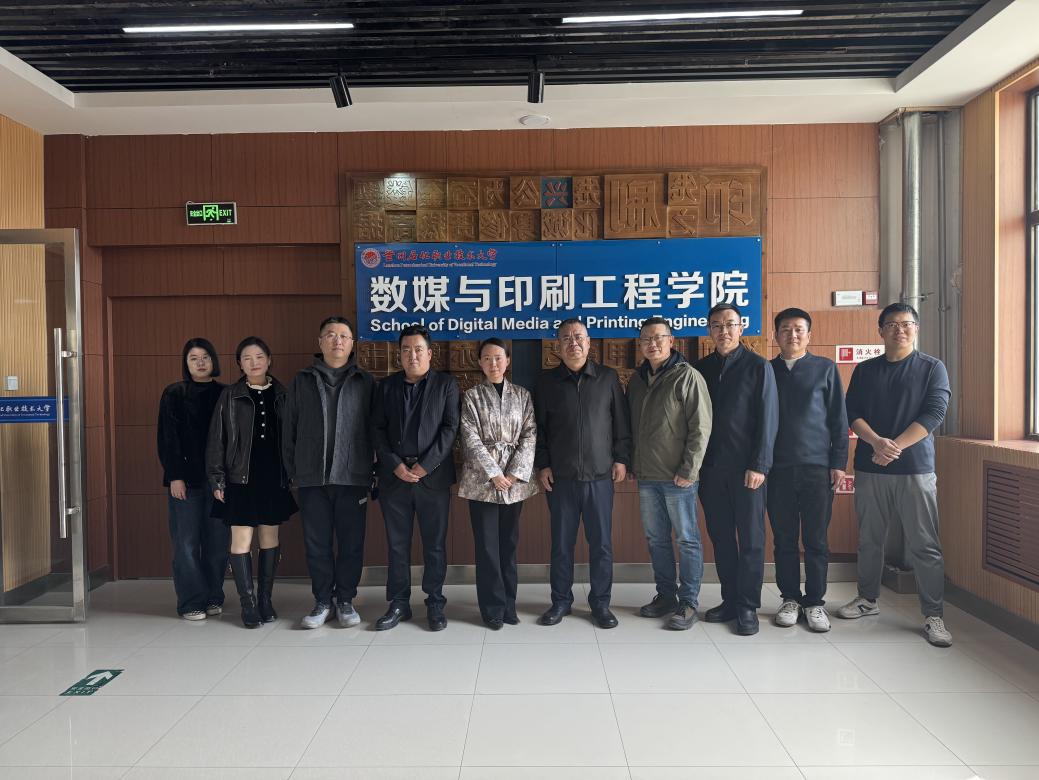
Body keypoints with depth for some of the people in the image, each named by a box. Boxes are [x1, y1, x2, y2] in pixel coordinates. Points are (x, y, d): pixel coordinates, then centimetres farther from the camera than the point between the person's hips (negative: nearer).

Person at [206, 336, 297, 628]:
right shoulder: (230, 396, 1)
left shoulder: (281, 394, 6)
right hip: (241, 478, -2)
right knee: (241, 540, -3)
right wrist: (217, 480, -4)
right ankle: (248, 603, 7)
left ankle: (265, 599, 19)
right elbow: (217, 440, 1)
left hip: (274, 478, 2)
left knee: (270, 538, 8)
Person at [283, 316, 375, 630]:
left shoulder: (365, 382, 5)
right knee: (316, 542, 8)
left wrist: (375, 472, -2)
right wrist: (292, 470, 4)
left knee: (351, 542, 5)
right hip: (312, 478, 1)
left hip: (352, 477, -1)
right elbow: (289, 430, 9)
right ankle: (322, 601, 21)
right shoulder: (302, 381, 9)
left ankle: (345, 600, 20)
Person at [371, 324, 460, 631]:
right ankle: (399, 603, 19)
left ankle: (435, 603, 16)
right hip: (394, 476, 2)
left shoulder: (446, 384, 5)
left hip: (433, 476, -2)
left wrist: (425, 465, -11)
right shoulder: (386, 386, 11)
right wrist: (395, 465, -7)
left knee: (435, 544, 4)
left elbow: (450, 427, -2)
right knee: (397, 544, 8)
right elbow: (377, 429, 6)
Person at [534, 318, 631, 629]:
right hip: (560, 478, 0)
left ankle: (600, 602, 20)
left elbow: (622, 422, 7)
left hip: (600, 476, 0)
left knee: (601, 543, 5)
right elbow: (538, 427, 8)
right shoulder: (546, 381, 5)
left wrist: (622, 458, 2)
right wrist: (542, 465, 2)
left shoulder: (608, 378, 4)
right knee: (561, 543, 8)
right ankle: (561, 601, 22)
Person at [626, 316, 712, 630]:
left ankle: (688, 602, 13)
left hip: (677, 477, -6)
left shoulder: (687, 376, -8)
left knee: (687, 540, 3)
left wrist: (689, 470, -16)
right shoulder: (636, 380, 11)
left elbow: (700, 427, -13)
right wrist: (632, 463, 11)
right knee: (656, 539, 14)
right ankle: (666, 596, 26)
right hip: (646, 476, 6)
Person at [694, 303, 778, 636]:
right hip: (711, 468, 4)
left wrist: (759, 465, -13)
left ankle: (748, 607, 13)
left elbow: (767, 419, -6)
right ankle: (730, 600, 22)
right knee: (721, 537, 10)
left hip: (746, 467, -4)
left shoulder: (758, 366, -1)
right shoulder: (701, 368, 10)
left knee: (750, 539, 4)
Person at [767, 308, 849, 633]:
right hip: (777, 468, 1)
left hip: (817, 467, -1)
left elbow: (838, 419, 5)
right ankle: (790, 599, 19)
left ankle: (814, 602, 15)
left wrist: (838, 463, -2)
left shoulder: (825, 369, 6)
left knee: (816, 540, 3)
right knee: (784, 539, 7)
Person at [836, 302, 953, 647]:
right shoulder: (864, 370, 11)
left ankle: (934, 616, 7)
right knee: (869, 539, 11)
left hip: (915, 469, -2)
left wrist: (895, 446, -15)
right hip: (869, 468, 3)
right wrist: (877, 442, -16)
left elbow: (934, 413, -7)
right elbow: (851, 412, 3)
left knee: (925, 546, -2)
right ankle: (867, 598, 26)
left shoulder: (932, 368, 4)